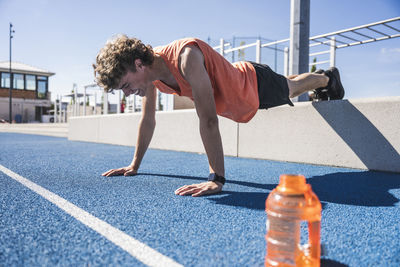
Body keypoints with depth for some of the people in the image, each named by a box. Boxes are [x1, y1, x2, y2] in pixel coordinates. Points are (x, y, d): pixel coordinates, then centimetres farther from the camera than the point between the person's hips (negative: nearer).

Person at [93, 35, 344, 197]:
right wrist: (134, 165, -5)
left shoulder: (186, 56, -45)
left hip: (257, 84, -7)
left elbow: (208, 120, -51)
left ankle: (328, 78, 57)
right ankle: (326, 79, 66)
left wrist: (217, 179, -52)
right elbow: (148, 120, -9)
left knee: (291, 89, 23)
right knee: (288, 89, 34)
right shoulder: (149, 71, -20)